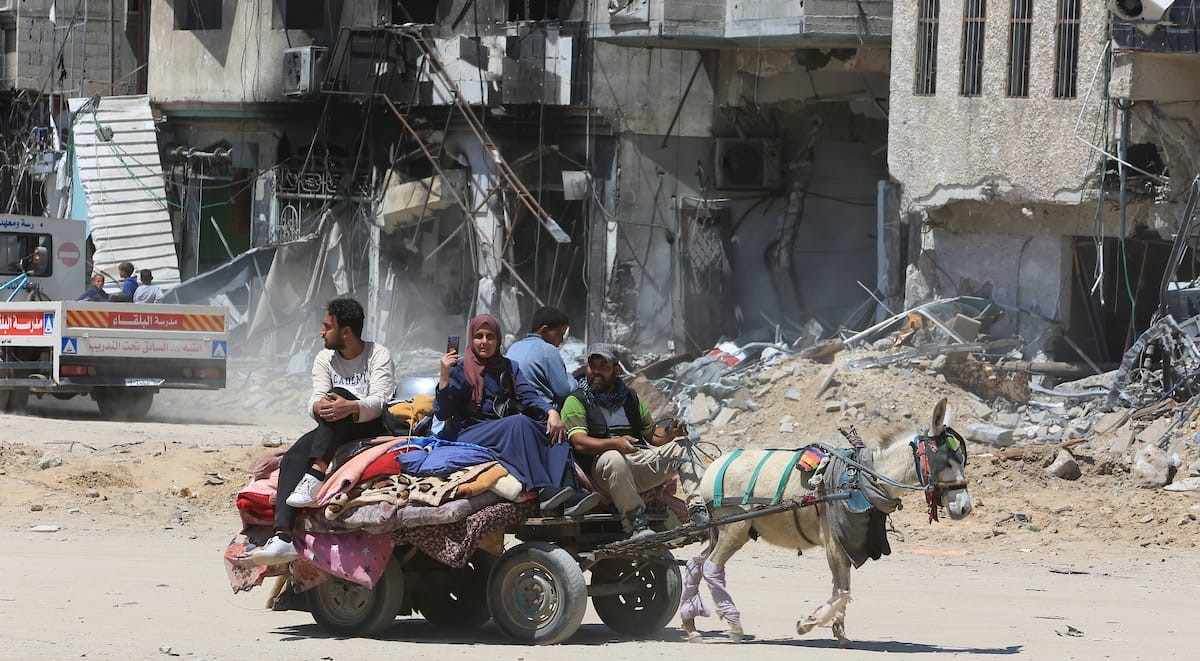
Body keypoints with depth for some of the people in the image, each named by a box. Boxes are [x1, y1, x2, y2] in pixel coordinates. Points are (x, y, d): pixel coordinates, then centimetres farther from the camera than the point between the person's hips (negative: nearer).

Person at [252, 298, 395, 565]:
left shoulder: (377, 355, -1)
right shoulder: (324, 359, 14)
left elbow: (379, 401, -17)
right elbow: (316, 400, -1)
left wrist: (351, 408, -39)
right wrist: (318, 407, -28)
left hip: (372, 429, -4)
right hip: (334, 434, 5)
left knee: (339, 394, -33)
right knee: (293, 457, -26)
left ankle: (316, 474, -49)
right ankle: (283, 537, -44)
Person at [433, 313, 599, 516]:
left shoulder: (509, 368, 21)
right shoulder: (460, 370, 9)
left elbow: (528, 396, 5)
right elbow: (441, 414, 1)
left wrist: (551, 411, -16)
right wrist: (444, 378, -12)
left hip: (507, 434, 5)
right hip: (469, 436, -4)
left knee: (554, 429, -23)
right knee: (520, 422, -33)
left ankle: (567, 494, -43)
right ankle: (542, 490, -46)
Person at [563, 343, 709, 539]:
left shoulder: (629, 398, 24)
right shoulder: (576, 402, 5)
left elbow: (651, 433, 23)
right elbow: (579, 442, -11)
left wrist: (669, 433, -1)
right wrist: (615, 444, -28)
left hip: (641, 460, 5)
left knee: (682, 449, -10)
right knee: (614, 459, -38)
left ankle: (699, 512, -23)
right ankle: (637, 525, -42)